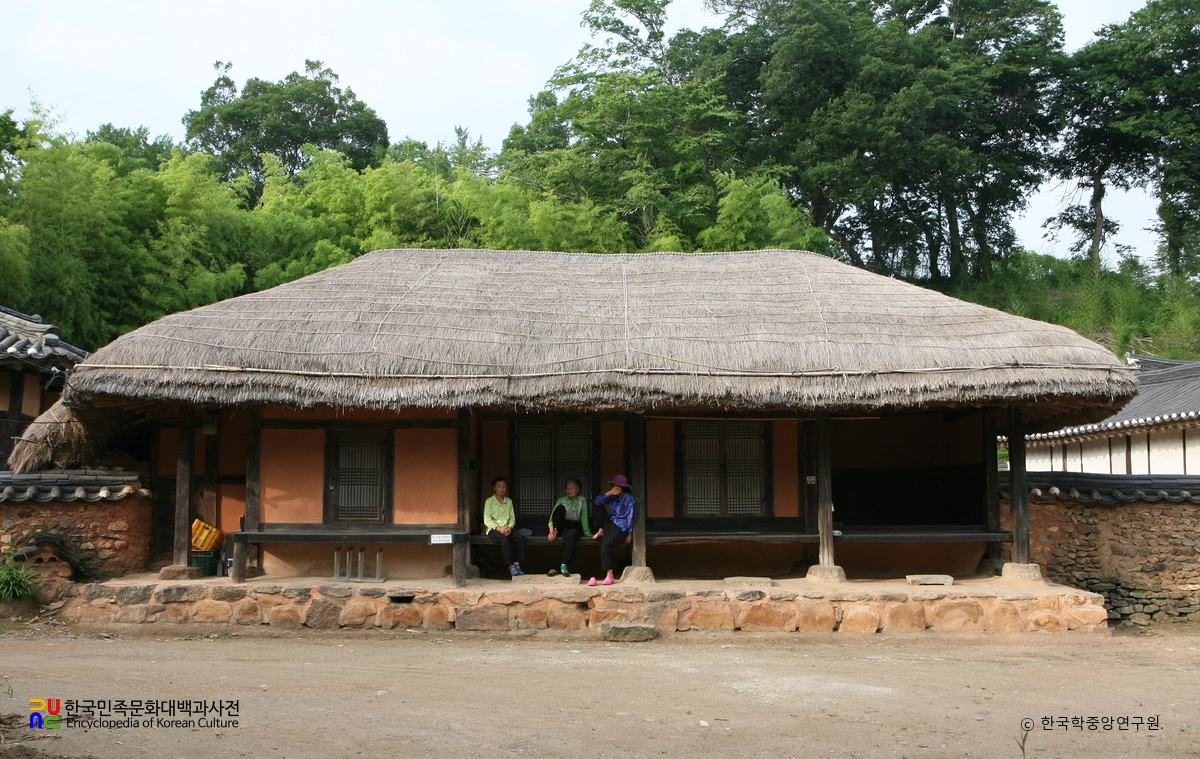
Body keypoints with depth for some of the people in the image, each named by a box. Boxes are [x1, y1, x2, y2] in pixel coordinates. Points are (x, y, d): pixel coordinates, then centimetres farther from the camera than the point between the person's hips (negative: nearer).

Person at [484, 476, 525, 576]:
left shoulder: (509, 501, 15)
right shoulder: (489, 501, 1)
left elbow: (512, 518, 12)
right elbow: (487, 520, -6)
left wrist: (509, 528, -9)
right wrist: (498, 528, -18)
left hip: (507, 528, 4)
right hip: (493, 529, -4)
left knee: (520, 537, -26)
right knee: (505, 539, -35)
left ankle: (517, 564, -28)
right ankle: (511, 567, -33)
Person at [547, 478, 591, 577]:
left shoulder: (582, 500, -1)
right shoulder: (561, 500, 2)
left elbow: (584, 517, -10)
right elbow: (552, 516, -8)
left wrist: (587, 533, -21)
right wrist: (551, 531, -24)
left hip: (574, 526, -2)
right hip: (562, 526, 2)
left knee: (570, 535, -40)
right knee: (560, 508, -23)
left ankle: (564, 565, -38)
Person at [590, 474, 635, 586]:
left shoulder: (628, 498, -6)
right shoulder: (612, 497, 12)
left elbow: (630, 516, -9)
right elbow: (597, 501, 0)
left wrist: (629, 534, -13)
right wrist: (609, 493, -13)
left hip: (622, 528, -8)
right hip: (611, 524, 8)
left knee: (606, 544, -32)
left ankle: (610, 575, -28)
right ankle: (601, 531, -1)